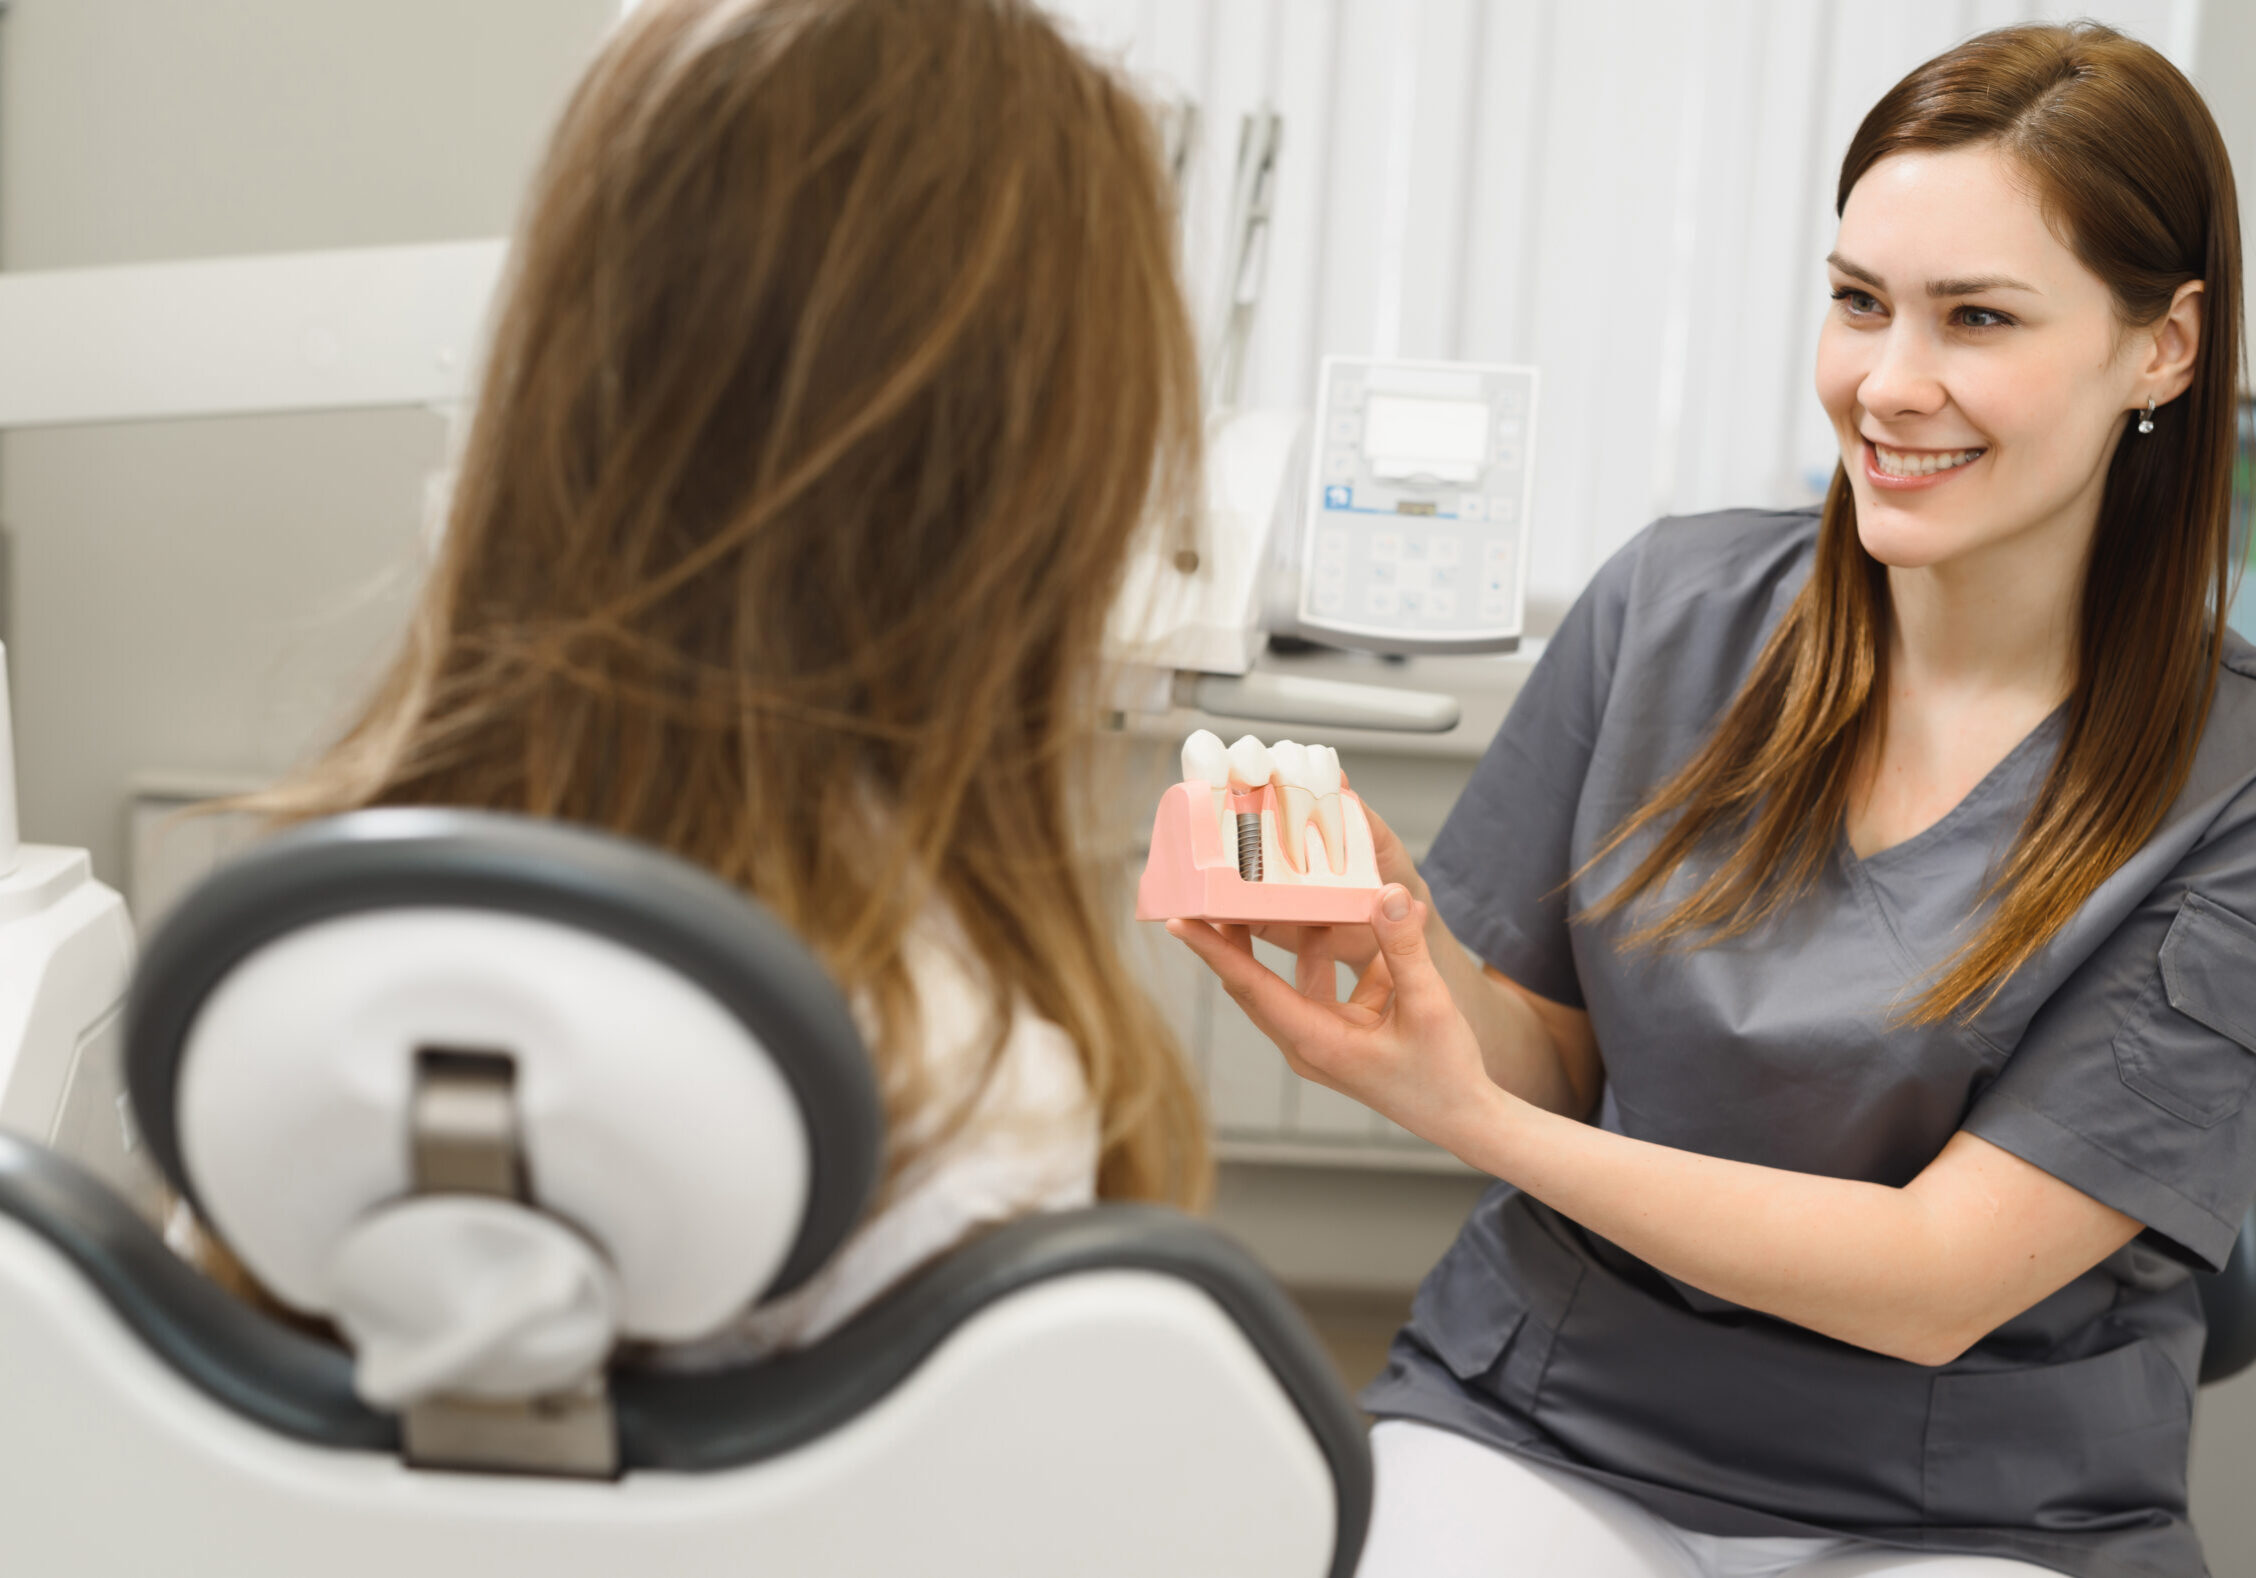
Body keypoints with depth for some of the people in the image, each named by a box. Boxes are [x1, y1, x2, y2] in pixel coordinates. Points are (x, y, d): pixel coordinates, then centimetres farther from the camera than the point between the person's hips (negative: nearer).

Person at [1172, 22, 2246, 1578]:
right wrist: (1403, 936, -16)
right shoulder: (1672, 606, -2)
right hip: (1539, 1422, 2)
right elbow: (1544, 1064, 6)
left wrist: (1472, 1116, -22)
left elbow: (1939, 1281, -15)